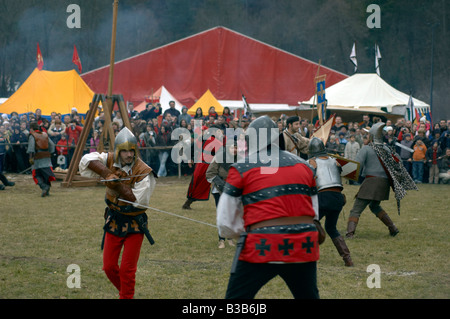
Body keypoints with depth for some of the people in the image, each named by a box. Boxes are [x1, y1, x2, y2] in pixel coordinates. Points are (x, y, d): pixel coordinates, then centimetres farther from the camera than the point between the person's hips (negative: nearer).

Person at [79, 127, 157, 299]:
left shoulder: (143, 172, -19)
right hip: (113, 221, 5)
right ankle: (124, 292, 35)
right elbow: (88, 160, -18)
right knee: (109, 267, 11)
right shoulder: (110, 161, -6)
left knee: (127, 270, -6)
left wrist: (118, 185, -28)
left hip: (134, 224, -5)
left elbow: (137, 200, -23)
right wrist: (107, 174, -28)